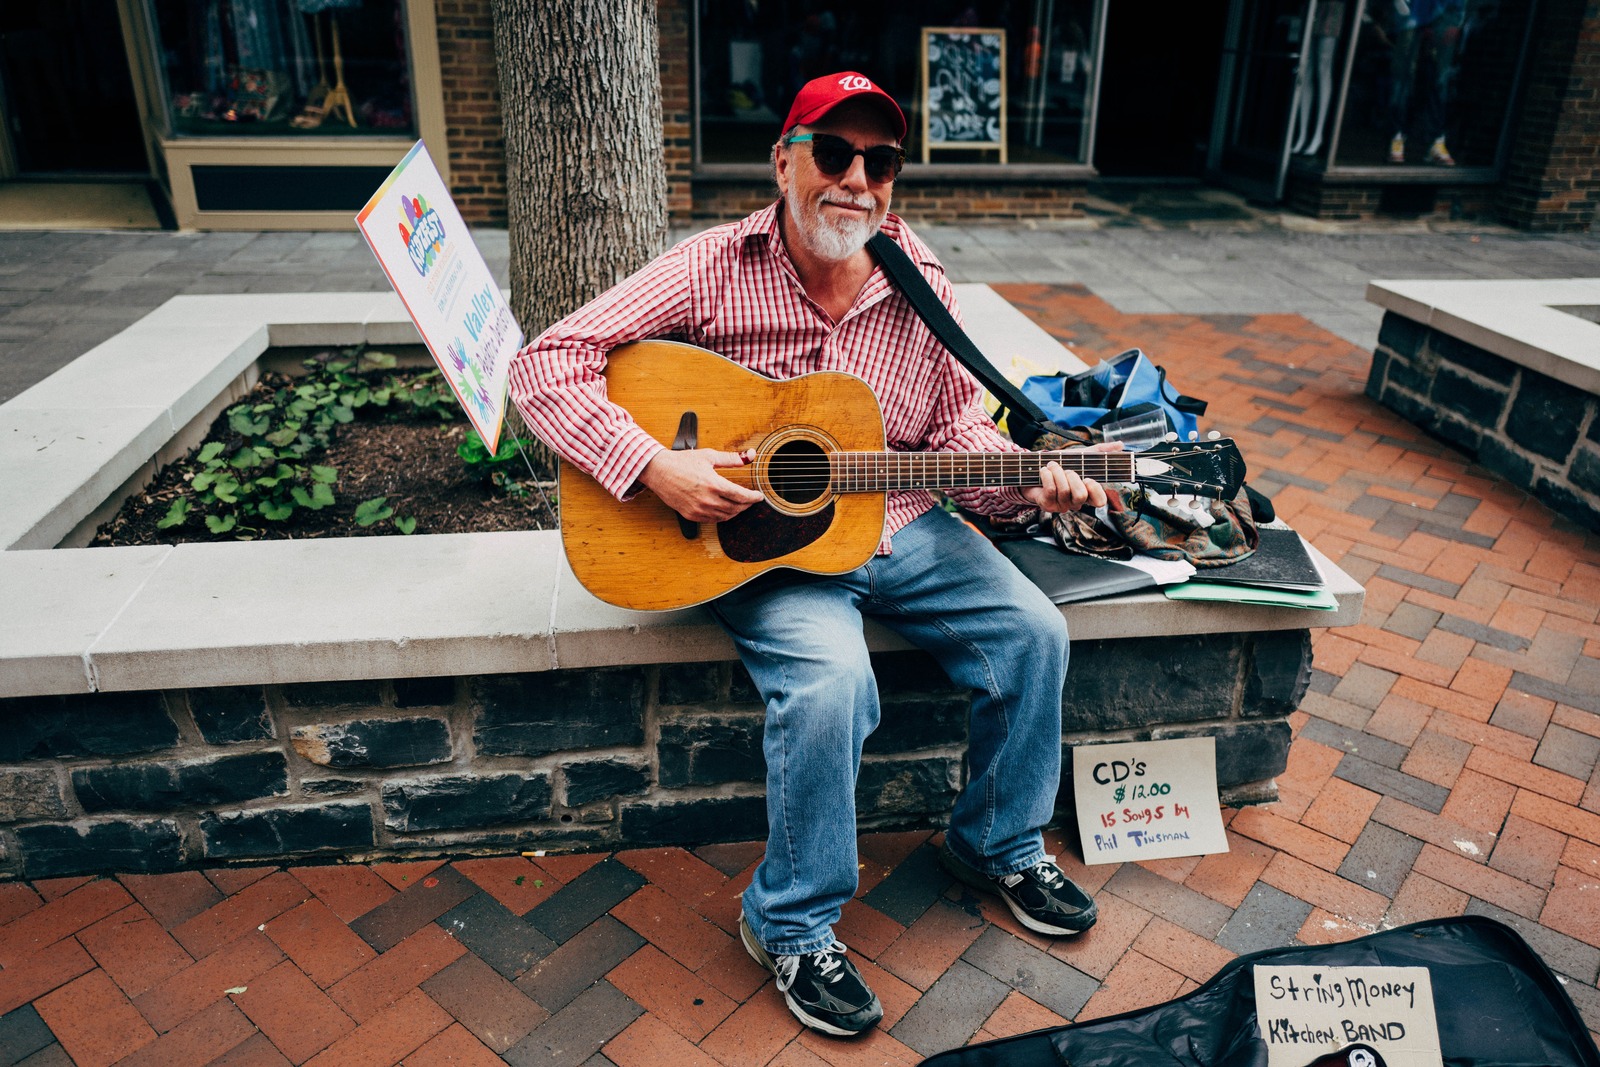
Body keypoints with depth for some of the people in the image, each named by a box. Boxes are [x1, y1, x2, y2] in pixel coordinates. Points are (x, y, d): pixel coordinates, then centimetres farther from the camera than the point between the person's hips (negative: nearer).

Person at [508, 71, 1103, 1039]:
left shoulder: (921, 285, 1)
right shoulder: (715, 268, -11)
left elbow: (957, 424, 10)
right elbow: (546, 364, -15)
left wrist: (1027, 485, -10)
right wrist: (652, 467, -26)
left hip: (900, 528, 6)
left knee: (1035, 633, -4)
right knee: (833, 685, -29)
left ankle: (1000, 846, 22)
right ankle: (792, 924, -1)